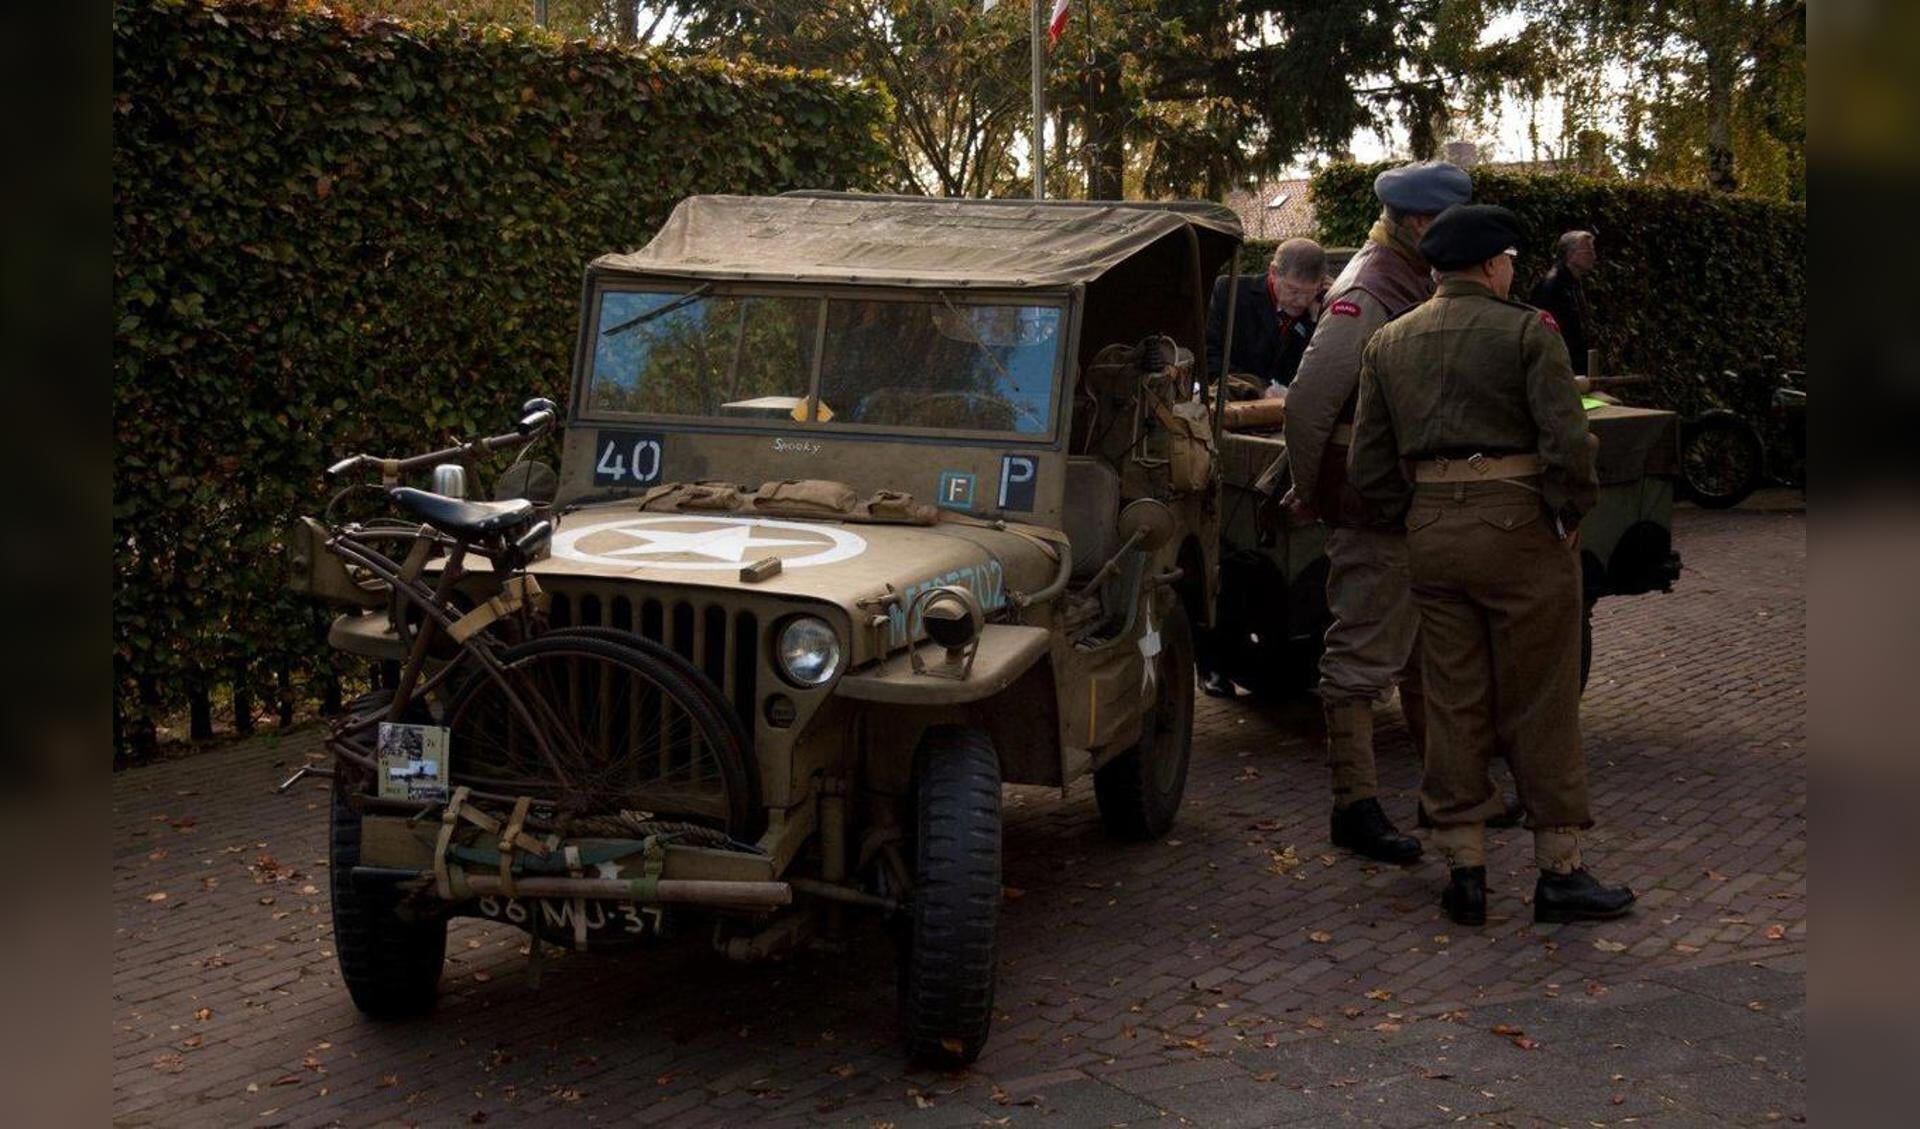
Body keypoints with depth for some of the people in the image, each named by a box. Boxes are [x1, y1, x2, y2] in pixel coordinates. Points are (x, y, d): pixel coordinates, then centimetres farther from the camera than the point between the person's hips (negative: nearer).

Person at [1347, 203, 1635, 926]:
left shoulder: (1388, 344, 9)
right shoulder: (1527, 332, -7)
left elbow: (1369, 469, 8)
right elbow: (1568, 444, -16)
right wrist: (1569, 517, -2)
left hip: (1431, 534, 5)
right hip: (1520, 528, -4)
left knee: (1453, 704, 10)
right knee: (1538, 707, 4)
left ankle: (1464, 872, 13)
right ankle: (1559, 873, 11)